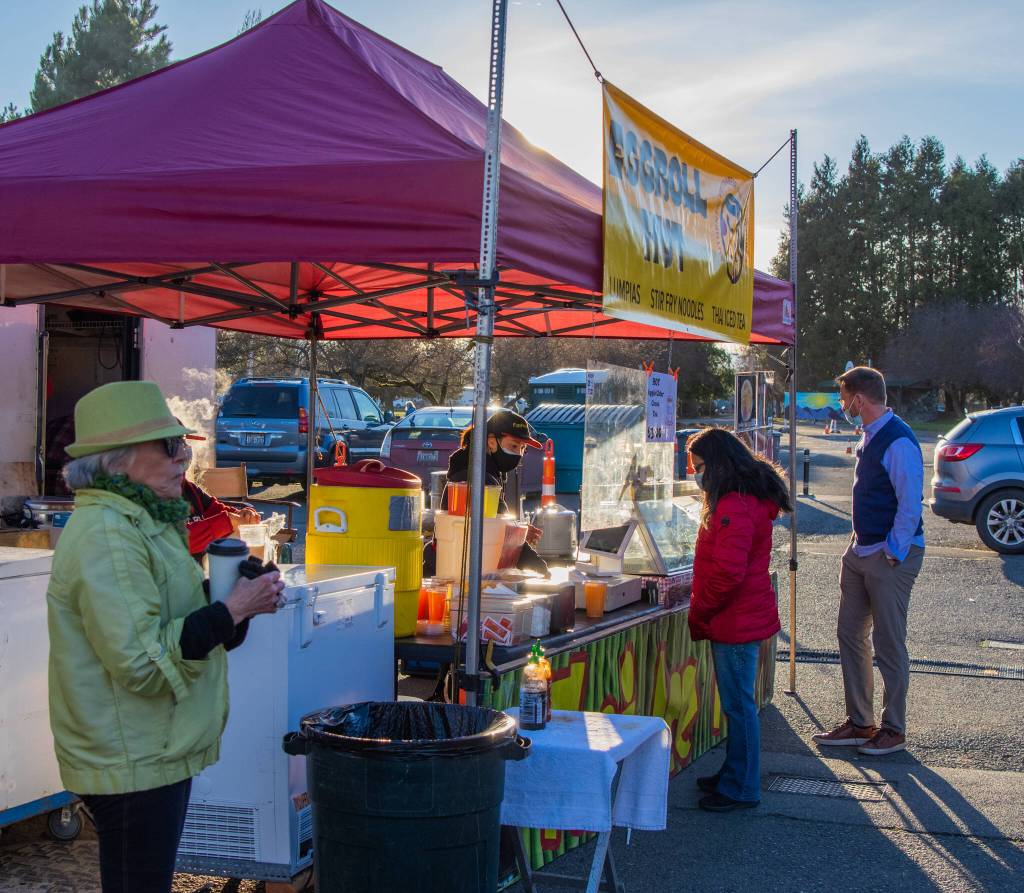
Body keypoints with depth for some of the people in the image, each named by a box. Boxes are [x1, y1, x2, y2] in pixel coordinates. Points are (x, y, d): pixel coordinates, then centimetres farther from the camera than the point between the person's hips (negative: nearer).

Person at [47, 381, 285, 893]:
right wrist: (231, 611, -21)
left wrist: (238, 602, 8)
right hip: (131, 768, -10)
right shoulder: (106, 536, -21)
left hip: (156, 755, 10)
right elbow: (141, 662, -25)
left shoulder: (140, 523, 13)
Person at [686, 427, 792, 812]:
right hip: (742, 617, 10)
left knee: (738, 704, -1)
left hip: (735, 620, -10)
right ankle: (735, 774, 29)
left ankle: (741, 788, 8)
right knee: (737, 702, 18)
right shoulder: (747, 498, 14)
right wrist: (703, 609, 18)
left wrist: (699, 611, -13)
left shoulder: (734, 507, -21)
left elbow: (728, 572, -26)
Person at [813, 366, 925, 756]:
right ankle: (859, 723, 23)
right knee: (850, 635, 12)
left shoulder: (898, 441, -19)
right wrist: (860, 547, 16)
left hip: (891, 555, -10)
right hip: (862, 550, 10)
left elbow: (910, 505, -21)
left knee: (889, 644, 0)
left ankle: (894, 730, 14)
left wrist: (892, 555, -17)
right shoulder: (870, 436, 11)